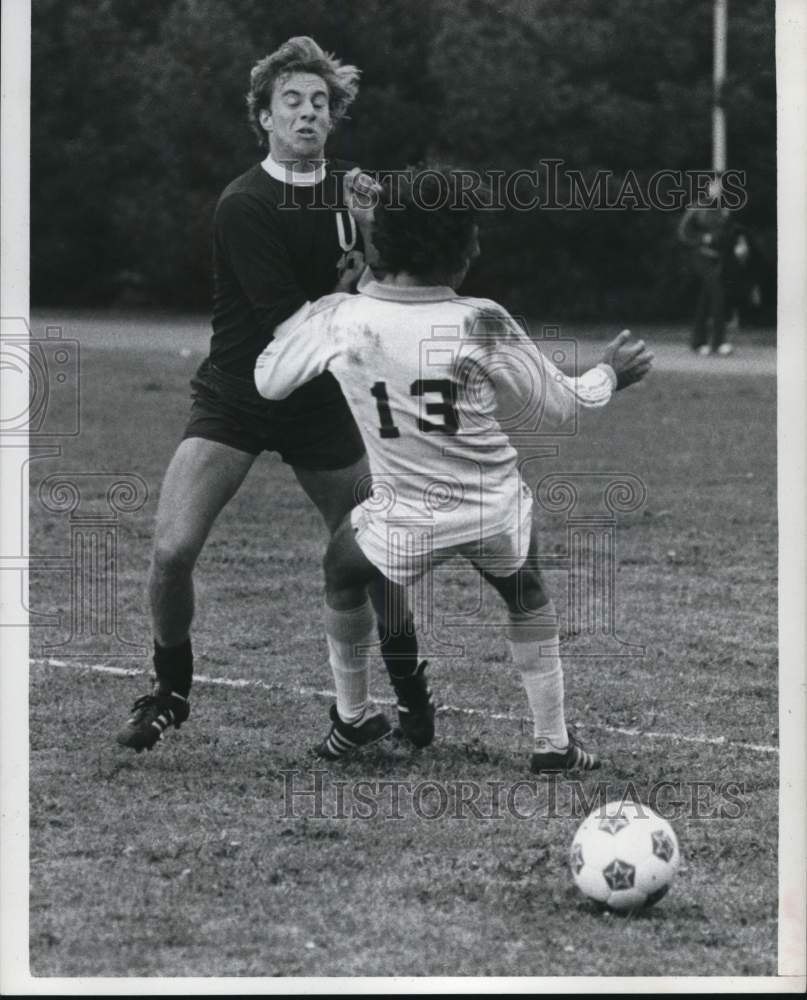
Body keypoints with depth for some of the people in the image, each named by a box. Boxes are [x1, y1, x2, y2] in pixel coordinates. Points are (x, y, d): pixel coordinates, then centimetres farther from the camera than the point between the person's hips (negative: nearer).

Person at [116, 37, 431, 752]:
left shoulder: (351, 190, 1)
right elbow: (285, 323, -20)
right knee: (172, 551, -15)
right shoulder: (244, 205, -15)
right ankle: (170, 692, 8)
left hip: (320, 407, 4)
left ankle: (412, 696, 25)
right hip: (233, 400, -4)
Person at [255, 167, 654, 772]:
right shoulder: (483, 326, -19)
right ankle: (554, 743, 31)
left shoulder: (338, 320, -16)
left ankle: (354, 718, 41)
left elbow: (266, 382, 1)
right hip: (497, 513, 0)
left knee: (344, 568, 32)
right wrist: (611, 374, 14)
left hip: (405, 523, 0)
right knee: (528, 596, 30)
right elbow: (559, 410, -6)